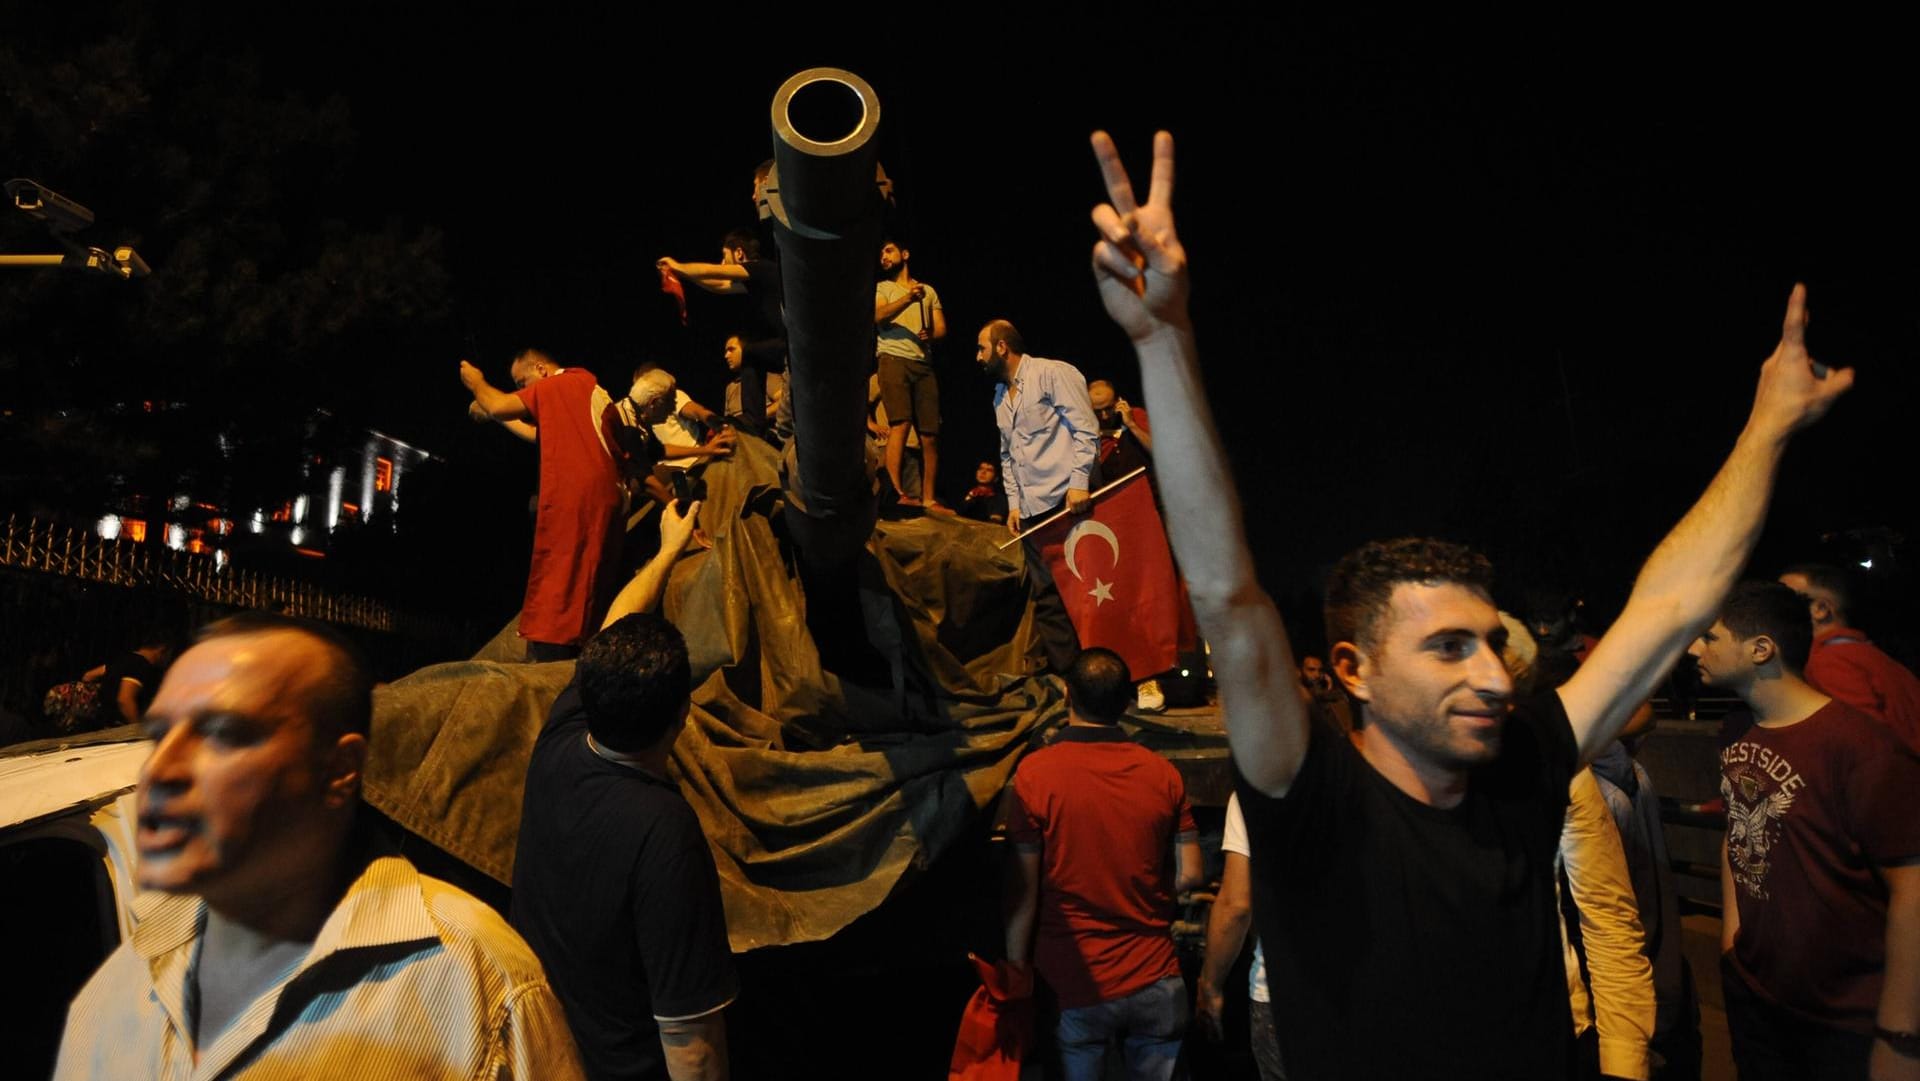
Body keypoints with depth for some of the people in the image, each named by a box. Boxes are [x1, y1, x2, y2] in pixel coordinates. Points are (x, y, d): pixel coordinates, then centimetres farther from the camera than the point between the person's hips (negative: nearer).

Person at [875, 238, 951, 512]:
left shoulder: (928, 290, 23)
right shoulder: (881, 288, 14)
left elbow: (941, 328, 16)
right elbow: (879, 316, -8)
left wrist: (930, 335, -8)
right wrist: (908, 299, -24)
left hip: (924, 364, 4)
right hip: (894, 359, -3)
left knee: (930, 433, -1)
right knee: (901, 423, -20)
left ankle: (928, 498, 6)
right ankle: (898, 493, -26)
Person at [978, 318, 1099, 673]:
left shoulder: (1053, 373, -2)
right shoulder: (1000, 396, 22)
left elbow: (1085, 429, -9)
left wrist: (1079, 482, -17)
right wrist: (1013, 502, 15)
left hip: (1067, 498, -8)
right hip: (1032, 509, 8)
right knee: (1046, 594, 4)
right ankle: (1063, 670, 9)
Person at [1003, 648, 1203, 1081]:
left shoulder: (1035, 772, -12)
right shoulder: (1163, 773, -4)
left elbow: (1023, 891, -11)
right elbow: (1190, 875, 0)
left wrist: (1015, 973, -1)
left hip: (1075, 986, -2)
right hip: (1157, 981, 2)